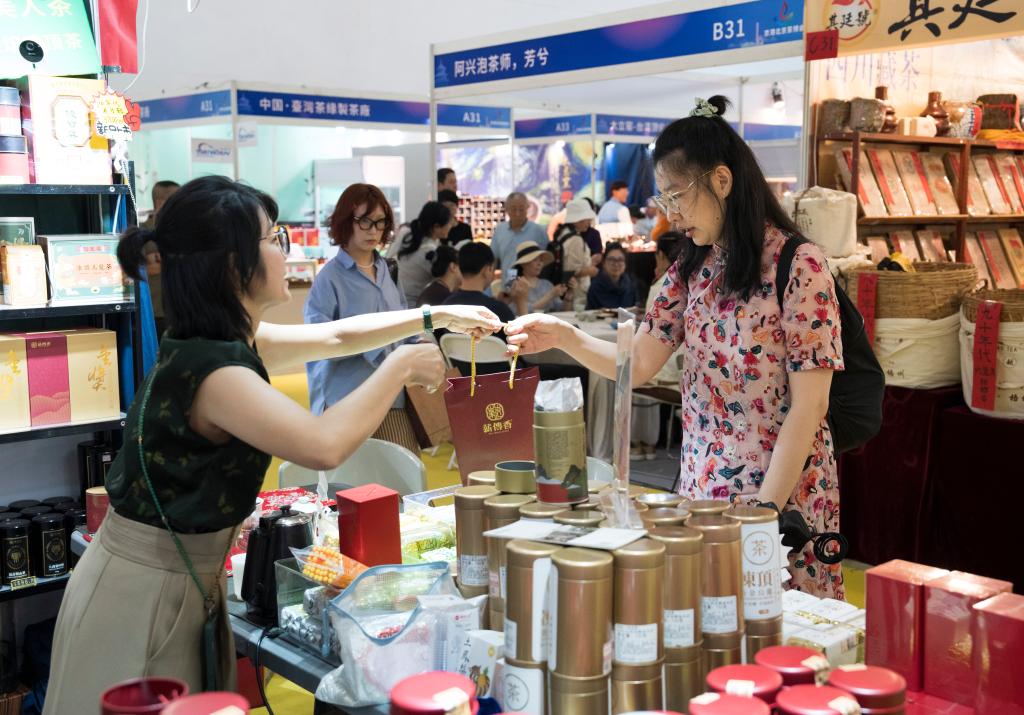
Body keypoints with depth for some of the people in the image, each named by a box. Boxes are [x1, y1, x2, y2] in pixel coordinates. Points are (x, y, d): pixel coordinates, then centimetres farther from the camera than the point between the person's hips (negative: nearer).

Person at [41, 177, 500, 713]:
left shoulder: (229, 341, 3)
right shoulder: (209, 367, -27)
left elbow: (336, 337, 17)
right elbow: (324, 445, -39)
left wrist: (438, 316, 15)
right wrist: (401, 367, -25)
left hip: (186, 582, 9)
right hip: (143, 594, -9)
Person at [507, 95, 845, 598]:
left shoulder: (797, 265, -15)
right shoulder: (692, 268, 6)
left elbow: (808, 405, -16)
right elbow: (640, 364, 2)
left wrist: (763, 510, -18)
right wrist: (564, 337, -14)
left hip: (782, 492, -6)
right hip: (700, 488, 6)